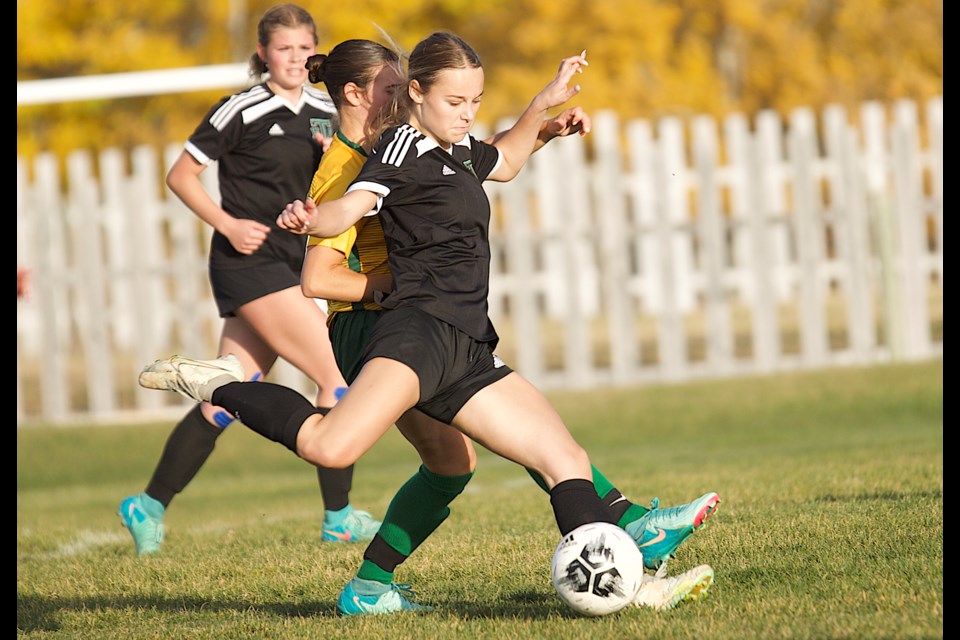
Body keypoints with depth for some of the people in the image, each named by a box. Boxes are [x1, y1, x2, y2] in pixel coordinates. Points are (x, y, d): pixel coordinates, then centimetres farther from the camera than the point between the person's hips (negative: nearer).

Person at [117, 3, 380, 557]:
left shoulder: (325, 112, 12)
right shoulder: (244, 111, -8)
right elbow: (182, 175, -4)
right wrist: (228, 225, -14)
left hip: (289, 267, 7)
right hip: (249, 263, -7)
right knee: (339, 374, -13)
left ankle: (150, 507, 14)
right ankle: (339, 517, -6)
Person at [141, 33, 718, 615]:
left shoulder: (456, 149, 23)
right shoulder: (404, 149, -3)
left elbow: (503, 163, 47)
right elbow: (350, 207, -20)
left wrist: (544, 105, 36)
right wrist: (309, 218, -41)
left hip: (468, 352, 9)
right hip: (421, 331, -9)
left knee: (568, 459, 6)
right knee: (330, 448, -30)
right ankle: (222, 386, -7)